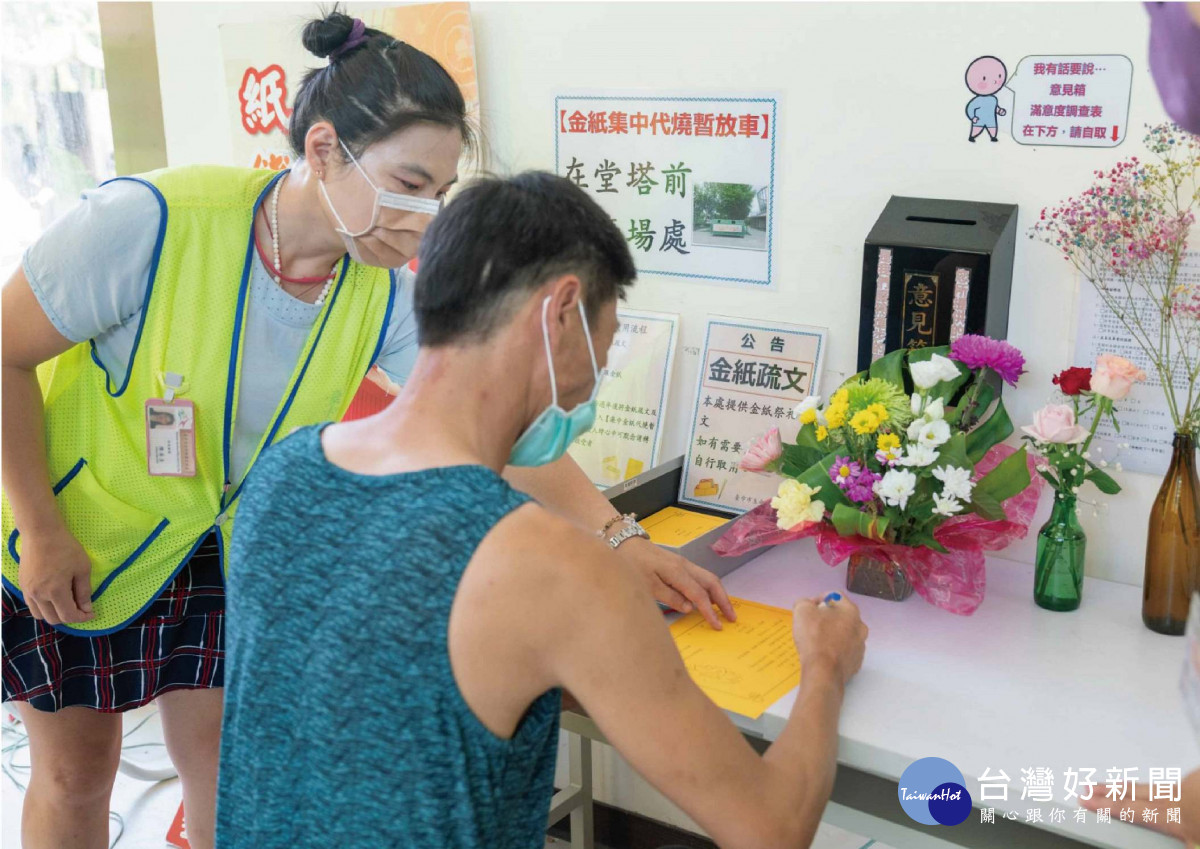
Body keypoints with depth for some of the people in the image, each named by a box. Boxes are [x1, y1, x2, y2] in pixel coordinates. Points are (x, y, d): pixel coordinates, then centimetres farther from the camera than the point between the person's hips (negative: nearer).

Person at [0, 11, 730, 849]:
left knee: (222, 755, 10)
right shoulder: (152, 223, -32)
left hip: (224, 538, 3)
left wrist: (620, 537, -27)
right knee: (77, 770, 11)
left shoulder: (387, 293, -18)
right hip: (67, 535, -3)